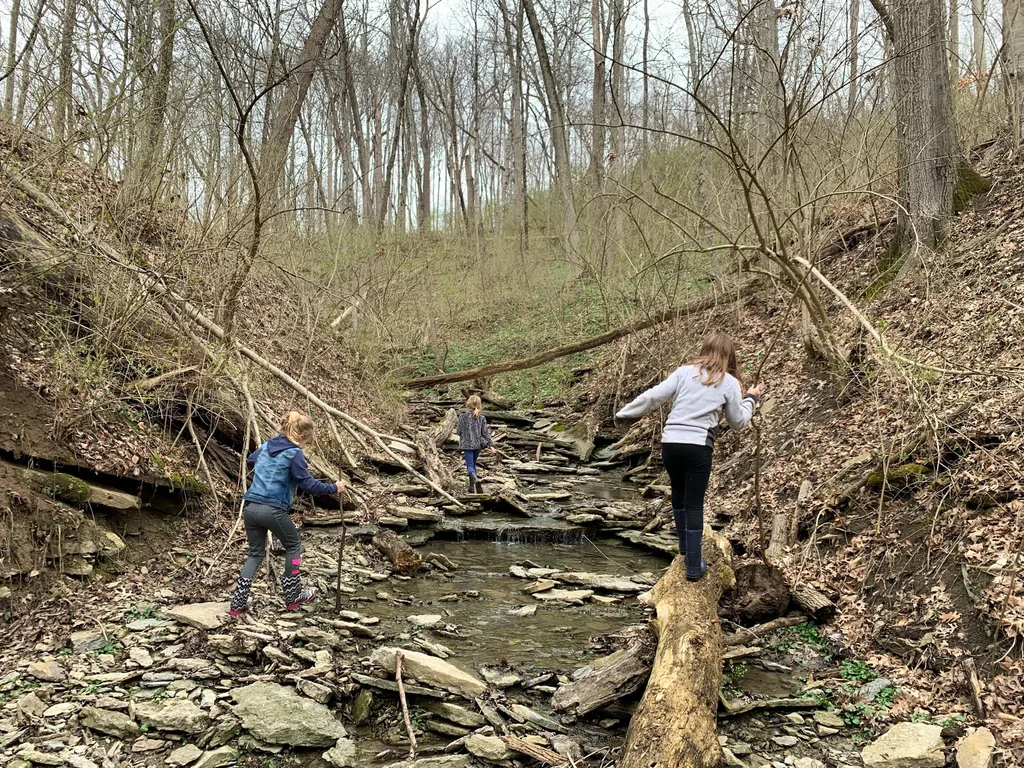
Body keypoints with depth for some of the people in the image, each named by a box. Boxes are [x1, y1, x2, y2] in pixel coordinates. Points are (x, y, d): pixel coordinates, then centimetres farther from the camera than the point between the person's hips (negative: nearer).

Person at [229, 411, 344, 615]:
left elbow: (250, 459, 37)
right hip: (273, 510, -7)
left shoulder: (266, 446, 14)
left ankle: (238, 603, 12)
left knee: (256, 553, 19)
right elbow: (308, 484, -13)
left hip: (250, 507, 7)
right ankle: (293, 597, 21)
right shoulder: (294, 453, -8)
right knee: (294, 547, 17)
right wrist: (333, 488, -2)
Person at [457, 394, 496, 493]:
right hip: (478, 444, 3)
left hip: (467, 444, -3)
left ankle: (475, 480, -34)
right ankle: (472, 486, 23)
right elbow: (485, 432, -2)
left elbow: (460, 431, -2)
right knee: (473, 464, 20)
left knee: (470, 465, -4)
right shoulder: (481, 418, -1)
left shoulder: (462, 416, -8)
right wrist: (491, 445, 0)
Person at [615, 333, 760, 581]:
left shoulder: (684, 372, 7)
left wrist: (623, 414, 14)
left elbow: (653, 397, 3)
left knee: (678, 493, 24)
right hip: (698, 448, -2)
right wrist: (751, 399, 31)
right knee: (694, 504, 6)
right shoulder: (730, 383, 5)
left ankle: (685, 545, 41)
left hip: (670, 443, 2)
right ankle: (694, 566, 10)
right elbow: (738, 422, 15)